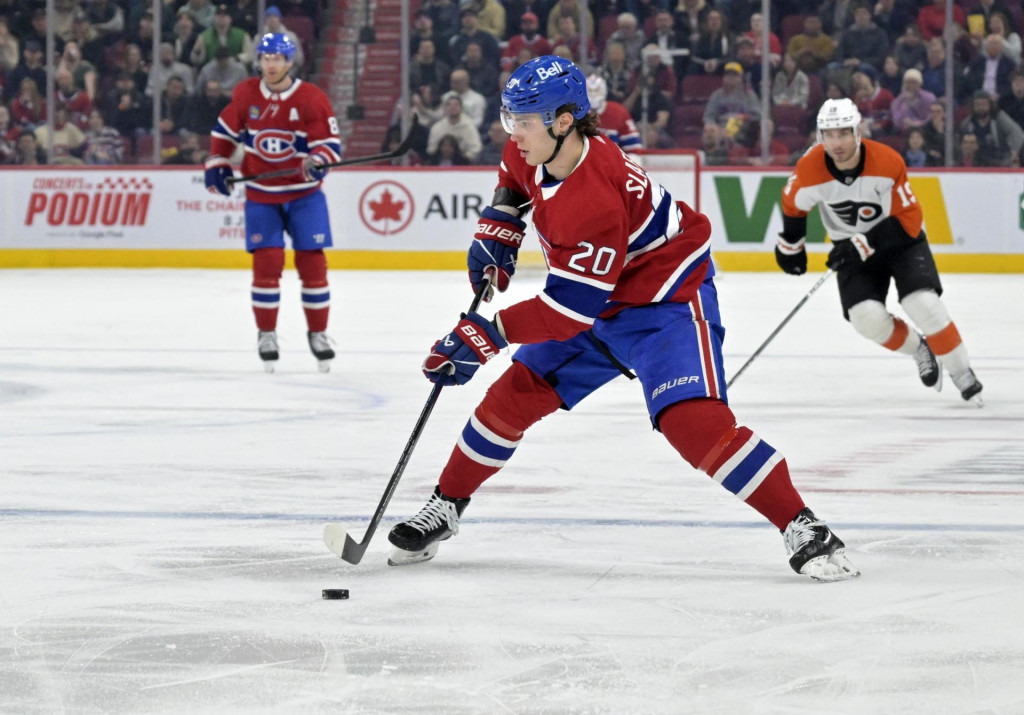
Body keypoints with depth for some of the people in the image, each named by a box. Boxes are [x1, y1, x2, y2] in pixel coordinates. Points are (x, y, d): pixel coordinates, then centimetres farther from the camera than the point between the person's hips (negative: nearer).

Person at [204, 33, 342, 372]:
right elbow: (225, 130, 12)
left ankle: (318, 332, 13)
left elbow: (329, 142, -11)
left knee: (312, 262, -1)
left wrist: (317, 161, -30)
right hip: (261, 195, 1)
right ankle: (266, 333, 6)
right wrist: (217, 164, 5)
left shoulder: (312, 98, -11)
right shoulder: (245, 94, -2)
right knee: (266, 262, -6)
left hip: (304, 194, -1)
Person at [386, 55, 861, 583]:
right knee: (513, 396, 4)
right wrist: (498, 225, 5)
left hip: (665, 301, -9)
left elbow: (571, 309, -33)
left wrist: (489, 333, -30)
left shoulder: (595, 201, -36)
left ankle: (803, 529, -21)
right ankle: (444, 509, 21)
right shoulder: (537, 152, -10)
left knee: (693, 420, -26)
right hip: (594, 303, 9)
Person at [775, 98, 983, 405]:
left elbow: (908, 219, -21)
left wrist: (862, 245, -29)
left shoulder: (888, 163, -27)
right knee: (867, 318, -17)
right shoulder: (810, 169, -20)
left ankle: (962, 375, -2)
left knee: (923, 305, -21)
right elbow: (793, 204, 2)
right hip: (853, 249, 2)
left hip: (900, 239, -2)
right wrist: (790, 245, 12)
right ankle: (920, 351, 13)